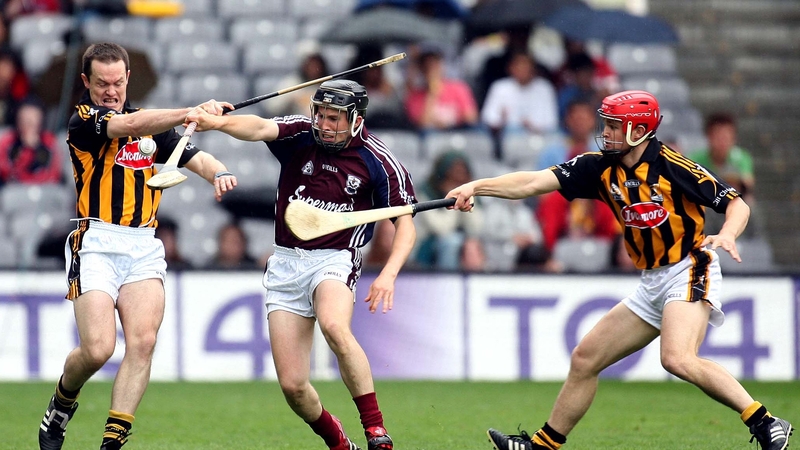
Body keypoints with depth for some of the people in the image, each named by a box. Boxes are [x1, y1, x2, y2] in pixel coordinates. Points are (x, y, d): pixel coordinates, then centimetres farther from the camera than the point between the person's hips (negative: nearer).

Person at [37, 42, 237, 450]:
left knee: (143, 340, -15)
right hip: (97, 244, -5)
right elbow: (129, 124, -19)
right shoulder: (82, 121, -1)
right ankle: (62, 403, 17)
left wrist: (218, 172, -13)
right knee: (97, 349, -15)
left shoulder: (152, 124, 18)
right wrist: (190, 113, -31)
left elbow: (195, 158, 12)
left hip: (144, 248, 5)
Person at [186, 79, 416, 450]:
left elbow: (406, 224, -2)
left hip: (335, 260, -3)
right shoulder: (300, 135, -2)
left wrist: (389, 273, -18)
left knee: (334, 326, -37)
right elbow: (261, 128, -22)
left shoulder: (378, 161, -5)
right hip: (286, 263, 3)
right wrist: (217, 122, -42)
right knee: (292, 386, -3)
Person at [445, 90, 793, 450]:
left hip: (689, 273, -8)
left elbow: (737, 204, -11)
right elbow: (533, 183, -4)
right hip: (652, 283, 8)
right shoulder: (601, 167, 3)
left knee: (677, 359, -31)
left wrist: (727, 235, -32)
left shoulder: (672, 167, -14)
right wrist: (476, 187, -14)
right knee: (585, 359, 10)